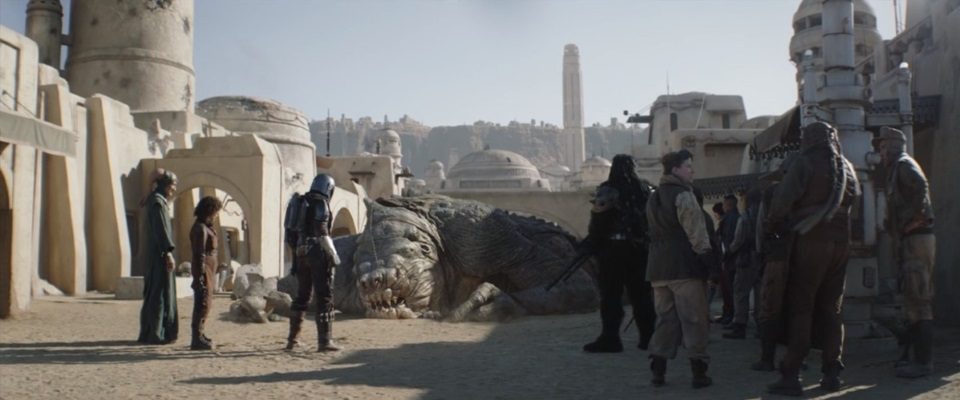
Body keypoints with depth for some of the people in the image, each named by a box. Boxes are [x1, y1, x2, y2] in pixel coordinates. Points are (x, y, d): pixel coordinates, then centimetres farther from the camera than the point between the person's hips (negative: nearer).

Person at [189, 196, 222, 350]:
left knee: (205, 303, 17)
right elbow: (199, 254, -20)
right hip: (204, 270, -10)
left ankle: (199, 334, 27)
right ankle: (197, 339, -7)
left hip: (208, 270, 10)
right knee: (202, 304, -9)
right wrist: (201, 276, -22)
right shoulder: (200, 229, -15)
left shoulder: (204, 227, 15)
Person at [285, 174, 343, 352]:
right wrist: (333, 255, -13)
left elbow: (294, 231, 17)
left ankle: (292, 338, 21)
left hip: (302, 252, 8)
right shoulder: (321, 203, -8)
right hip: (318, 252, -8)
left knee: (302, 295, 17)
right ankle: (324, 341, -7)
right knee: (324, 297, -4)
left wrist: (296, 256, 21)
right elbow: (322, 232, -17)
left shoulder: (302, 203, 16)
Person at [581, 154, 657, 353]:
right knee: (641, 294, 12)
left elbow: (598, 221, -9)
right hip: (639, 249, 4)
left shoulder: (606, 190, -7)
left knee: (611, 295, 0)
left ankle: (610, 338, -2)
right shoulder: (645, 189, 5)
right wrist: (646, 242, 16)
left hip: (614, 249, -4)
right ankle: (648, 336, 16)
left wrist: (592, 244, 2)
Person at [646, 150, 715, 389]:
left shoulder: (654, 198, 17)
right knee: (694, 319, -1)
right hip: (684, 265, -7)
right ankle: (699, 372, 1)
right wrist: (706, 256, -10)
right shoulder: (683, 195, -9)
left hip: (659, 266, 8)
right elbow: (696, 231, -14)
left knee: (665, 317, 12)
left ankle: (658, 370, 9)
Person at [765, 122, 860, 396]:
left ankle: (791, 376, -5)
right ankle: (832, 373, 14)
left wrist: (771, 225, 1)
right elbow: (854, 196, 13)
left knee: (799, 308, -3)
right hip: (840, 242, 5)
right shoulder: (846, 167, 11)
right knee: (831, 309, 13)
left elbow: (783, 199, -14)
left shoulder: (805, 163, -7)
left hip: (810, 242, -5)